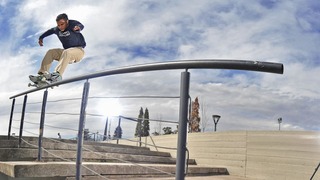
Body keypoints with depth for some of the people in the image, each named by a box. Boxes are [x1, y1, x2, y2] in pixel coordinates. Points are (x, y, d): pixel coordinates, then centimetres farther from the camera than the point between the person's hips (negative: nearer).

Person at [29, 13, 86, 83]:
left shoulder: (72, 24, -16)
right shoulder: (57, 30, 3)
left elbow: (81, 26, -38)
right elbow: (51, 31, 25)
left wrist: (78, 28, -61)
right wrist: (41, 37, 24)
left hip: (79, 50, -7)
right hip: (67, 53, 7)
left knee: (67, 52, -36)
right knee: (50, 52, -7)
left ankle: (58, 74, -50)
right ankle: (42, 74, -14)